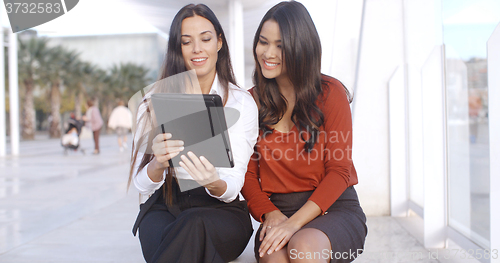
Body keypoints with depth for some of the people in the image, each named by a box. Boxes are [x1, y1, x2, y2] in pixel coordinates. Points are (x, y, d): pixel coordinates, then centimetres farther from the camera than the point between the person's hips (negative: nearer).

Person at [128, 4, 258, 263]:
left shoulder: (243, 103, 0)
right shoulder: (154, 102, 5)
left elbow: (233, 188, -6)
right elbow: (142, 184, -2)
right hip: (164, 207, 1)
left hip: (222, 211, -1)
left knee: (194, 225, -36)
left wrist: (214, 183, -31)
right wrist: (157, 165, -26)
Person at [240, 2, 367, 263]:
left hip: (333, 209, -1)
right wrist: (270, 214, -12)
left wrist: (295, 222, -17)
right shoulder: (252, 101, 9)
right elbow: (248, 173, 8)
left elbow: (339, 170, -5)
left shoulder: (330, 93, 0)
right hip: (278, 210, 1)